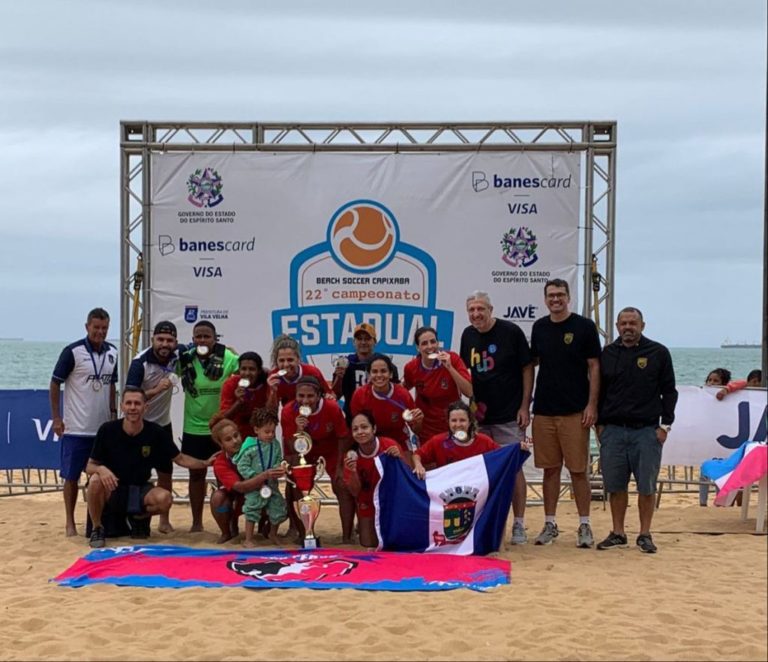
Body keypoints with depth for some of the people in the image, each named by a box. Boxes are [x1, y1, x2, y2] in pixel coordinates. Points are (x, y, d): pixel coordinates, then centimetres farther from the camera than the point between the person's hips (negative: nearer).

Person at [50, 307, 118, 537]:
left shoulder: (113, 352, 6)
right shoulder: (72, 351, -10)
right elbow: (55, 384, -6)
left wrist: (114, 412, 12)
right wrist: (56, 418, -9)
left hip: (104, 427, 5)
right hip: (76, 428, -5)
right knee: (72, 476, 3)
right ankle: (70, 522, 14)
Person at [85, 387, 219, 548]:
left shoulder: (156, 432, -9)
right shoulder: (107, 430, -14)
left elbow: (179, 458, 2)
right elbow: (90, 467, -9)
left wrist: (206, 463, -10)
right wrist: (101, 469, -32)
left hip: (139, 489, 2)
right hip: (111, 489, -2)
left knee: (165, 498, -29)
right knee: (95, 481, -35)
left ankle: (139, 518, 8)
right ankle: (97, 528, -8)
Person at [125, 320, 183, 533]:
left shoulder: (177, 355, -9)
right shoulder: (140, 362, -23)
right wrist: (157, 389, -37)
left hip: (163, 424, 5)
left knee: (166, 472, 9)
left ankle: (164, 520, 20)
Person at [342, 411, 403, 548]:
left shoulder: (390, 445, -24)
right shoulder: (351, 456, -16)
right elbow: (355, 492, -11)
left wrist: (398, 458, -34)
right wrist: (353, 471, -30)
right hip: (368, 505, 1)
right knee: (369, 544, -2)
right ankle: (363, 526, 28)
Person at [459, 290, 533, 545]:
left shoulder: (511, 332, -8)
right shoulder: (468, 335, 6)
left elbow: (527, 368, -5)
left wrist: (525, 406, -9)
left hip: (509, 416, -5)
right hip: (480, 416, 5)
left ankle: (519, 525, 6)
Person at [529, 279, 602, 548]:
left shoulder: (584, 326, -2)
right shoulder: (539, 327, 10)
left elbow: (594, 367, -3)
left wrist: (592, 405, -10)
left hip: (575, 411, -4)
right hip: (544, 410, 4)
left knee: (578, 470, 0)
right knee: (550, 469, 9)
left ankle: (584, 525, 10)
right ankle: (550, 524, 17)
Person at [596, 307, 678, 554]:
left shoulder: (658, 353, 3)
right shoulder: (608, 354, 10)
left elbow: (669, 391, 5)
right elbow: (599, 391, 15)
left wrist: (665, 425, -2)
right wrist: (599, 423, 8)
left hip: (646, 431, -2)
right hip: (613, 430, 2)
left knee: (646, 487, 0)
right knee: (615, 485, 5)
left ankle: (645, 534, 11)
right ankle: (618, 533, 15)